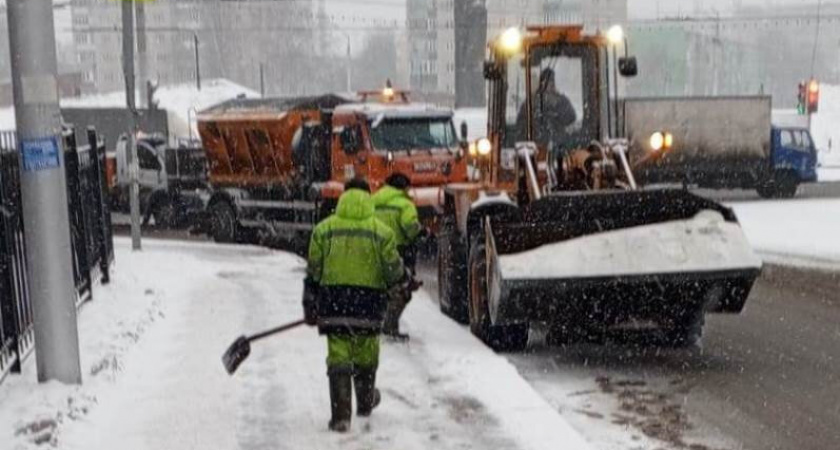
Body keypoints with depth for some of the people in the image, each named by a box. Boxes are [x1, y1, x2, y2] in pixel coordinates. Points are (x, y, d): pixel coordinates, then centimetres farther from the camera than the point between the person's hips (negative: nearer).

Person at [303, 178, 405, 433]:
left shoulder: (323, 229, 1)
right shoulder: (381, 232, -3)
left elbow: (313, 272, 2)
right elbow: (393, 271, -1)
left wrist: (309, 306, 10)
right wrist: (403, 279, 23)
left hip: (333, 300, 0)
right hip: (369, 301, 0)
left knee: (338, 357, 2)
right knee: (365, 356, 18)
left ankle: (341, 415, -4)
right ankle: (365, 403, 37)